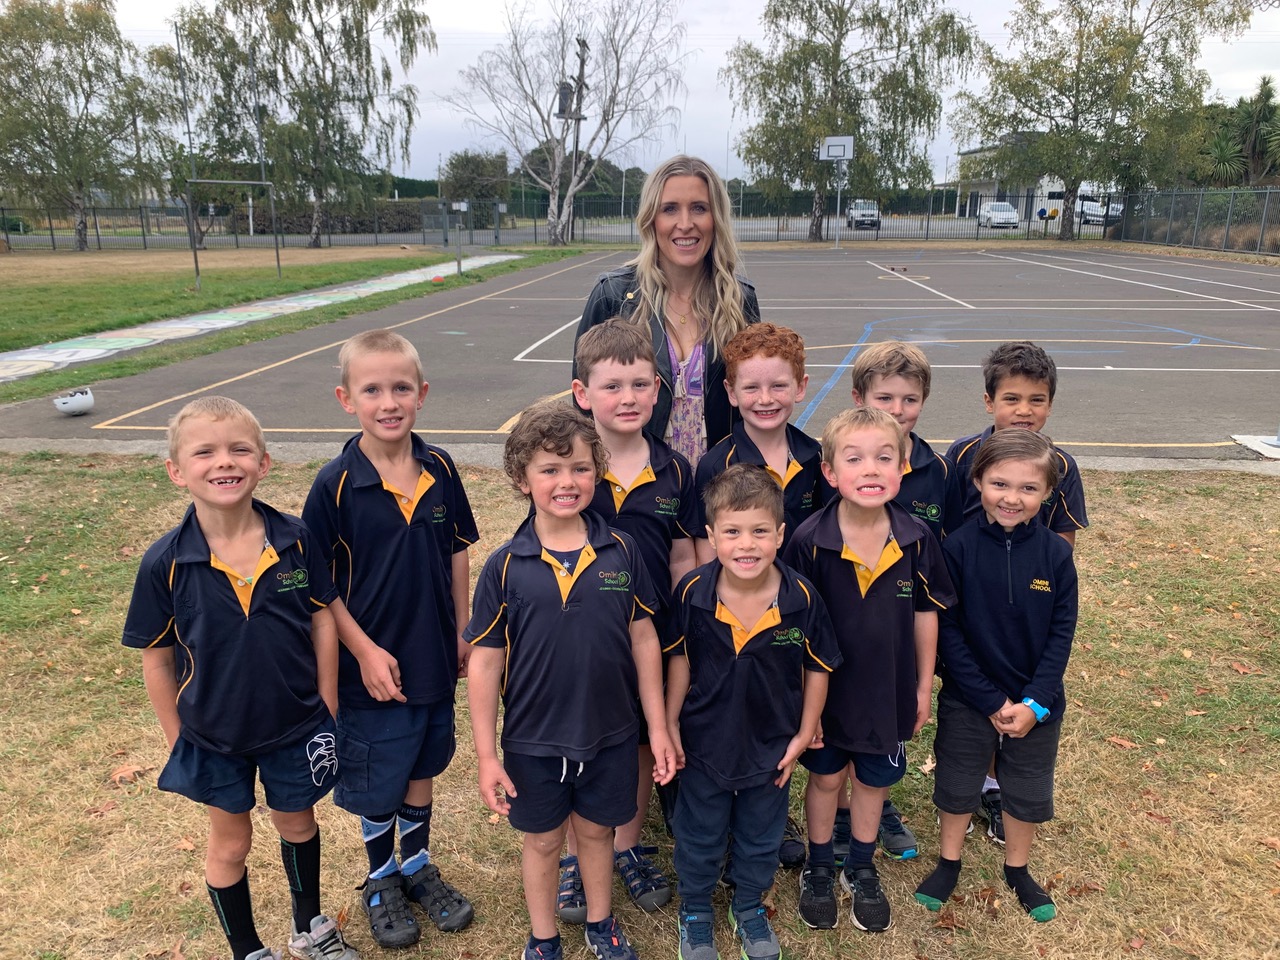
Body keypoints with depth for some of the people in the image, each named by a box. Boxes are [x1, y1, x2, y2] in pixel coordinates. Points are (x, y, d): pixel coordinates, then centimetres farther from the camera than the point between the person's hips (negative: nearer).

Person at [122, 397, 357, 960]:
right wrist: (177, 740, 0)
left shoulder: (295, 540, -17)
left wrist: (328, 710, -1)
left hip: (296, 727, 1)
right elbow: (157, 659, -7)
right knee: (230, 845, 20)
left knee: (297, 825, 24)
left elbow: (322, 621, -6)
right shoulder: (165, 564, -19)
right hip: (213, 737, -1)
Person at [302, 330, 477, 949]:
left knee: (423, 764, 21)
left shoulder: (440, 470, -7)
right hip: (373, 664, -3)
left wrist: (462, 633, 5)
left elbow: (457, 553, 3)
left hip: (435, 658, 4)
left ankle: (418, 867, 44)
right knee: (377, 781, 15)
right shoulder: (336, 485, -17)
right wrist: (365, 651, -14)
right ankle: (381, 882, 40)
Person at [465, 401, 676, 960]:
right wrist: (487, 755, -6)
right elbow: (484, 664, -8)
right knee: (542, 840, 19)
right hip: (533, 740, -1)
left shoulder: (620, 552, -9)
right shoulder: (505, 567, -13)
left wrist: (658, 728, 2)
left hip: (610, 734, 1)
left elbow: (643, 640, -1)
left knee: (596, 830, 22)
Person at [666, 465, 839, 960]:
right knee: (699, 839, 22)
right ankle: (694, 911, 49)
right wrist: (671, 724, -2)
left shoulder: (802, 598, -22)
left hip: (773, 746, 1)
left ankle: (749, 908, 52)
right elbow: (679, 659, -6)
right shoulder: (692, 592, -22)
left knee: (761, 839, 25)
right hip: (704, 743, 0)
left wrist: (804, 735, -2)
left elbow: (818, 669, -7)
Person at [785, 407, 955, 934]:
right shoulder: (809, 542, -22)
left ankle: (861, 870, 46)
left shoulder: (917, 538, -14)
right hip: (825, 688, -2)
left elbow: (926, 613, -1)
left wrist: (924, 684, 6)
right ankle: (818, 868, 43)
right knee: (826, 776, 19)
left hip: (890, 690, 2)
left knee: (874, 779, 21)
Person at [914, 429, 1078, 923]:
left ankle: (1017, 869, 43)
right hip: (967, 701, -1)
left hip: (1036, 704, 2)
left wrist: (1034, 703, -14)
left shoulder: (1055, 554, -11)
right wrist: (992, 701, -15)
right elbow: (947, 630, -14)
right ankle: (948, 863, 40)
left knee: (1028, 792, 19)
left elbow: (1061, 634, -7)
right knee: (957, 785, 16)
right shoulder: (958, 547, -17)